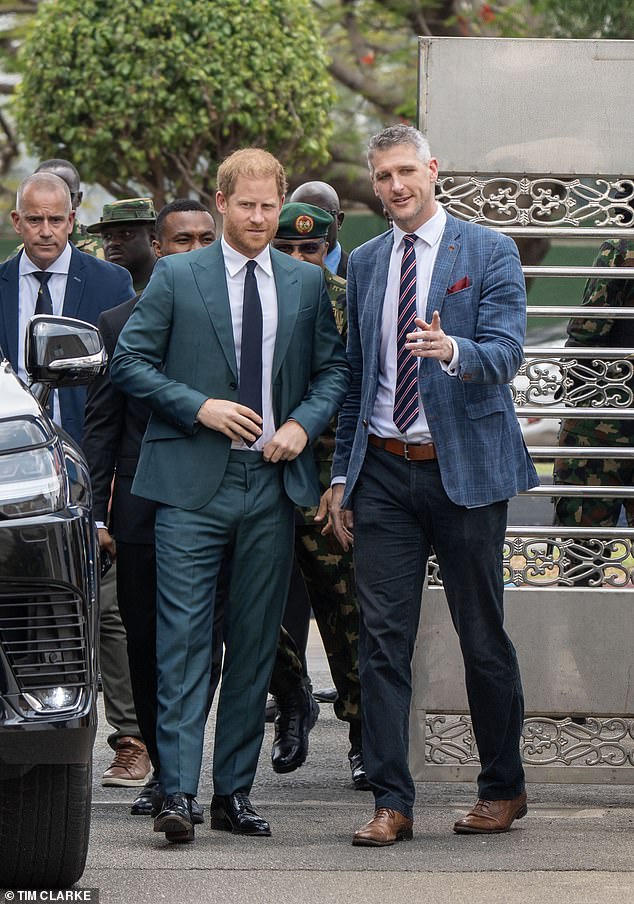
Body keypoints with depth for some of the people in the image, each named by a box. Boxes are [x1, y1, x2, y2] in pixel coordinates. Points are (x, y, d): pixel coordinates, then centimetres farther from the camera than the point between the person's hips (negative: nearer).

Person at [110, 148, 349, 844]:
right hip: (192, 481, -3)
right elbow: (129, 361, 1)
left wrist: (304, 423, -3)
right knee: (183, 637, -9)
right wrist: (200, 407, -11)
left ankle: (234, 791, 12)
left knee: (254, 642, 5)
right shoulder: (176, 277, 3)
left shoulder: (306, 284, 11)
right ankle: (178, 792, -11)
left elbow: (333, 368, 15)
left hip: (273, 480, 3)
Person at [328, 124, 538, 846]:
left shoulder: (489, 253, -1)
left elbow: (506, 351, -12)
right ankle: (391, 802, 0)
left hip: (464, 468, -4)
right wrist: (342, 474, 13)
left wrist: (451, 349, -33)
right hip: (384, 471, 4)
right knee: (382, 638, -3)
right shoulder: (365, 263, 13)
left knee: (483, 637, 4)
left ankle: (503, 788, 20)